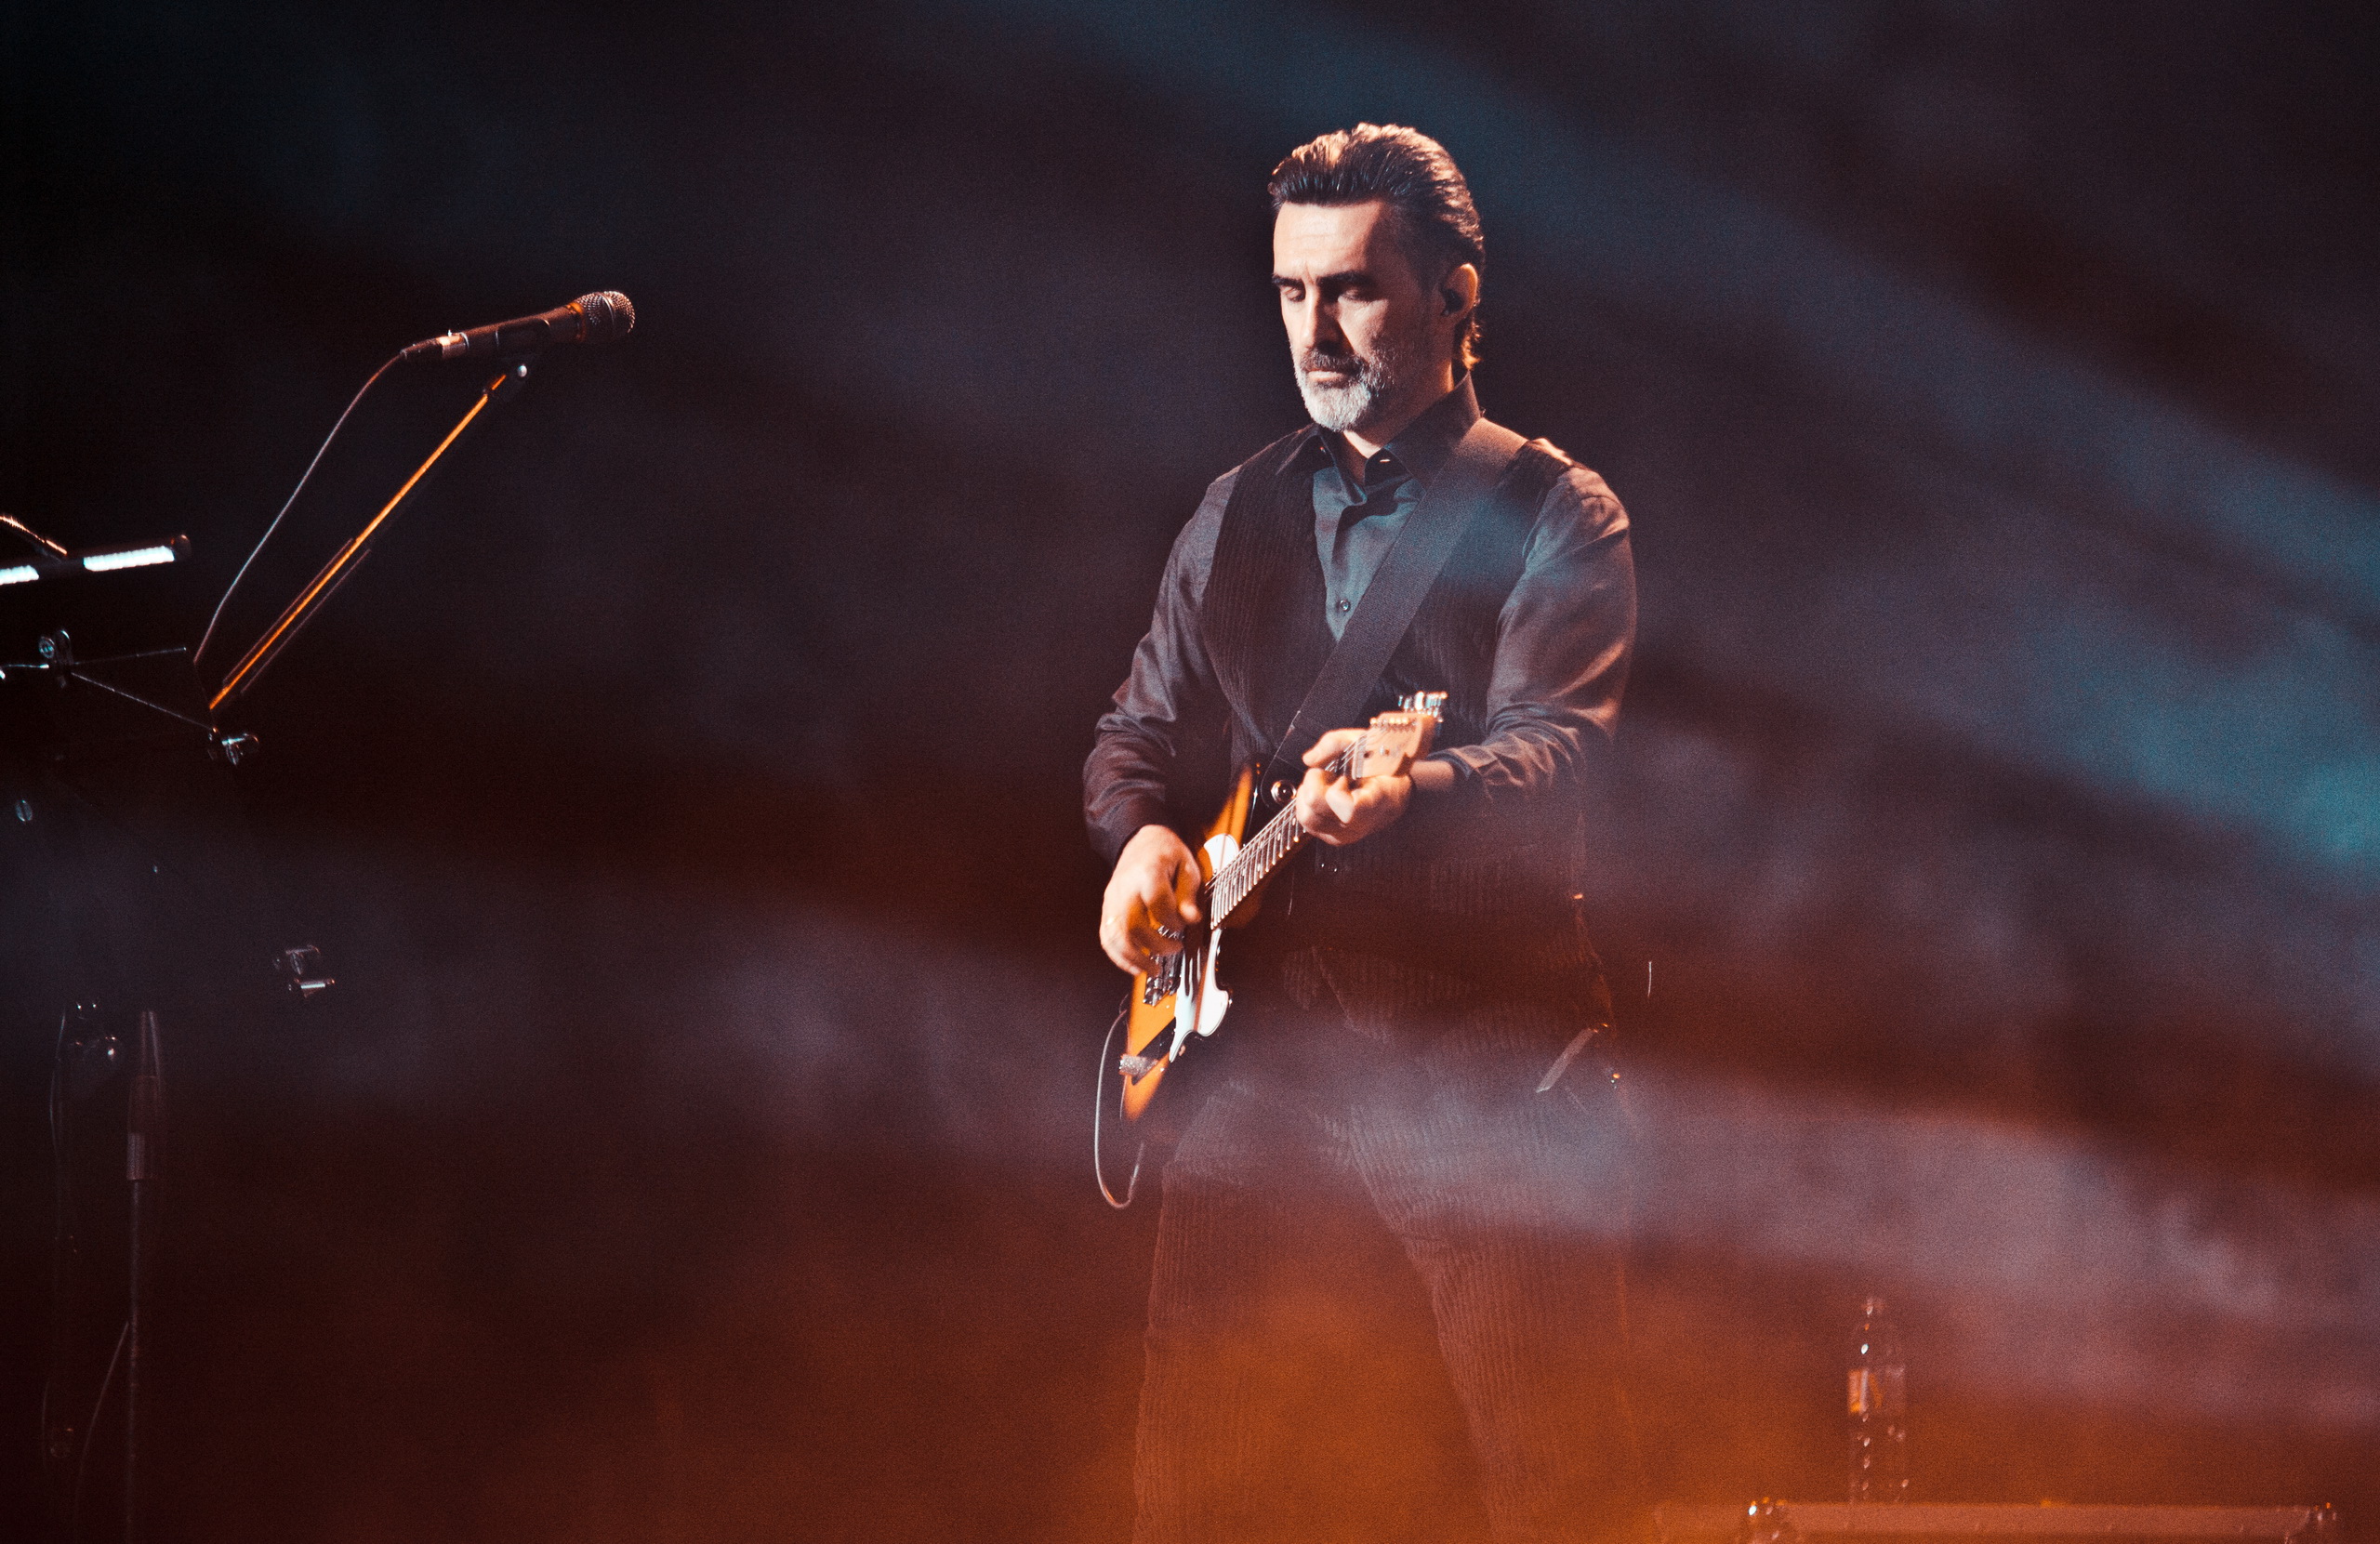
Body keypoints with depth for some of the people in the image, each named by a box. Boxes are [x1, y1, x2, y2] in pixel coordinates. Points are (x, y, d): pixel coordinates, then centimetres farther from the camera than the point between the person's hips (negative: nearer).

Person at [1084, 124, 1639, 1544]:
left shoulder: (1553, 513, 0)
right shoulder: (1241, 513, 17)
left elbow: (1558, 750, -16)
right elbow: (1144, 727, 22)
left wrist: (1409, 793, -37)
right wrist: (1144, 832, -2)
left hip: (1482, 1066, -5)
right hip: (1259, 1042, 5)